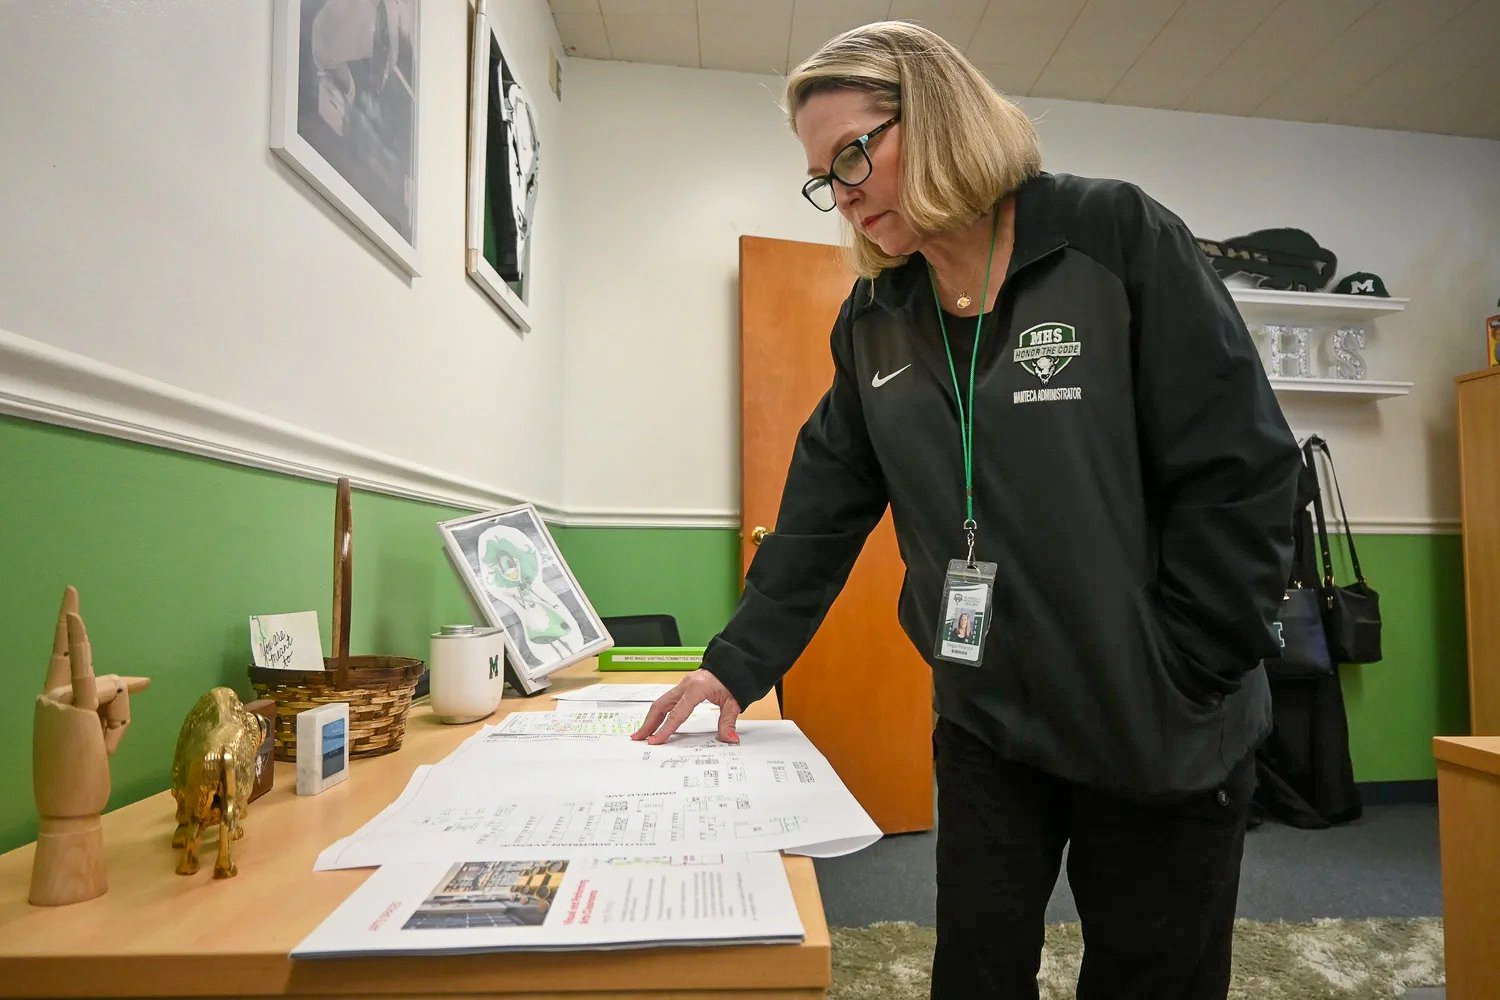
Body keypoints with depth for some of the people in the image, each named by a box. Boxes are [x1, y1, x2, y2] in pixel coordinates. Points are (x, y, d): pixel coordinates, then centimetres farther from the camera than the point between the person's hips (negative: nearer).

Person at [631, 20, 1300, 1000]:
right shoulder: (872, 323, 3)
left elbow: (1242, 475, -13)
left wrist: (1173, 686, -13)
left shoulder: (1120, 240, -12)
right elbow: (823, 513, 4)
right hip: (986, 730, 4)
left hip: (1159, 740, -3)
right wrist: (738, 665, 0)